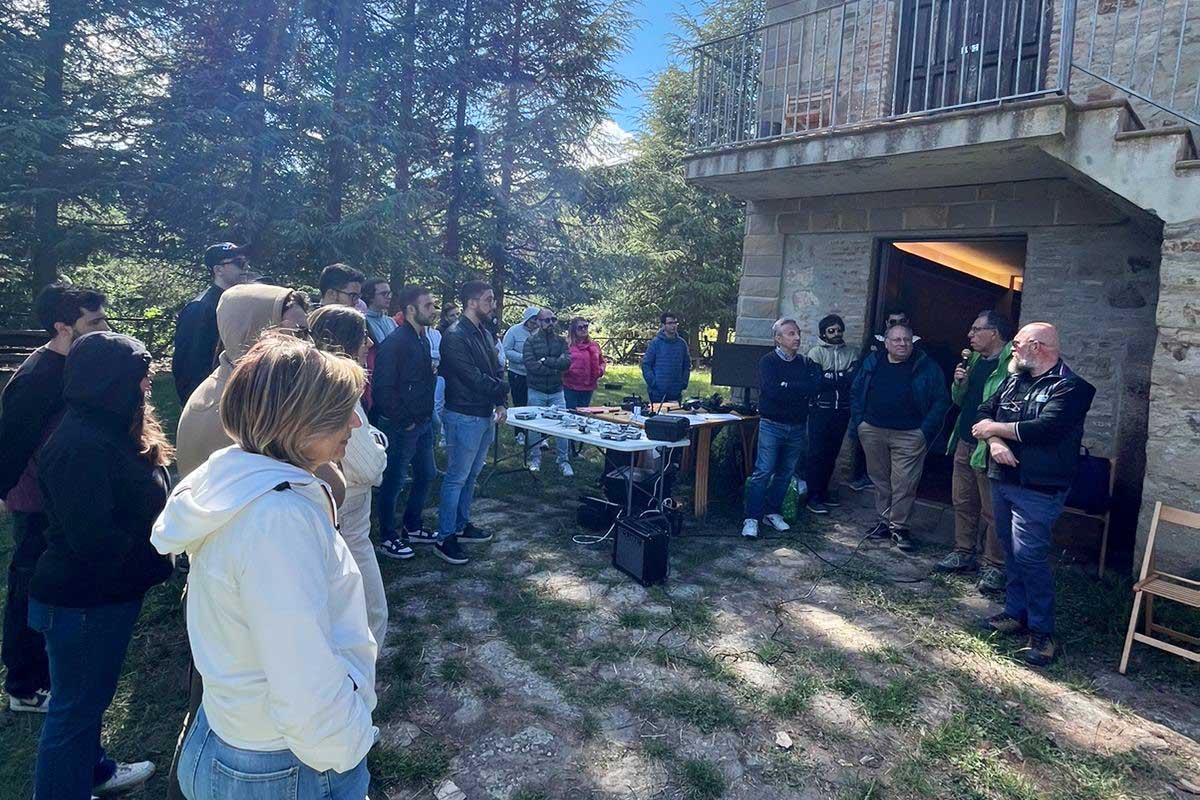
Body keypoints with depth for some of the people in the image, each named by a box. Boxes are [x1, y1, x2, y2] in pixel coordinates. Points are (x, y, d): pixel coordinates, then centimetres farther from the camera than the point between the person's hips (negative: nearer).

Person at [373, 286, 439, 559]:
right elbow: (384, 389, -22)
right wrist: (405, 420, -16)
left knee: (426, 475, 18)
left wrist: (427, 415, 11)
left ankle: (412, 527, 35)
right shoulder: (395, 343, -19)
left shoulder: (423, 339, 9)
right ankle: (387, 538, 20)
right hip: (401, 427, -9)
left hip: (423, 422, 9)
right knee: (394, 483, 5)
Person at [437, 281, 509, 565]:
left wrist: (500, 403, 0)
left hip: (486, 414, 9)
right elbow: (473, 378, -21)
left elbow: (496, 371, 15)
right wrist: (504, 390, -8)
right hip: (465, 416, -9)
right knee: (456, 478, -2)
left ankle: (461, 525, 31)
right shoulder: (455, 336, -16)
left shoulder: (485, 334, 12)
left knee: (471, 475, 18)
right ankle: (444, 538, 7)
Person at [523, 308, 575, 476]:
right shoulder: (531, 341, -4)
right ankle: (535, 459, 23)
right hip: (536, 392, -2)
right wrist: (555, 367, -12)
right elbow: (530, 365, -17)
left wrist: (545, 361, -16)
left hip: (557, 392, 2)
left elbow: (567, 362, -11)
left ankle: (563, 460, 12)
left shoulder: (561, 341, 4)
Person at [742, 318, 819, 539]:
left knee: (785, 473, 11)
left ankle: (773, 512, 24)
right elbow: (772, 390, -20)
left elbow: (812, 388, -9)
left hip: (797, 427, 5)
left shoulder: (806, 363, 9)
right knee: (763, 472, -7)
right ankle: (752, 518, -3)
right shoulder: (768, 361, -4)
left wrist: (785, 385, -14)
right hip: (772, 425, -5)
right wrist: (798, 390, -12)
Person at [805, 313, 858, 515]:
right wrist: (843, 378, -9)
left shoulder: (850, 354, 10)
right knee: (817, 453, -3)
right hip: (821, 409, -4)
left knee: (832, 453, 11)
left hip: (842, 410, 4)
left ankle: (823, 491, 23)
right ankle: (812, 497, 1)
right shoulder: (816, 352, -1)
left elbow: (855, 380, -3)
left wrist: (830, 377, -14)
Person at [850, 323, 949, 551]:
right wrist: (858, 421, 4)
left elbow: (941, 401, -2)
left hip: (909, 436, -3)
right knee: (879, 479, 11)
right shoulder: (872, 363, 7)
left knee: (904, 482, -3)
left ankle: (899, 526, 9)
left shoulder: (926, 367, -2)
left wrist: (926, 430, -10)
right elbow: (855, 392, 13)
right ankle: (884, 521, 24)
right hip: (873, 432, 4)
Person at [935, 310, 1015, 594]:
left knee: (992, 510, 2)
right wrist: (959, 383, -1)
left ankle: (995, 565, 14)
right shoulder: (974, 360, 12)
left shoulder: (1011, 363, -16)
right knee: (962, 502, 17)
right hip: (965, 442, 9)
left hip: (989, 449, -8)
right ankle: (964, 553, 30)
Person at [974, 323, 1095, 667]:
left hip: (1038, 489, -7)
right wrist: (995, 441, -14)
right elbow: (984, 413, 7)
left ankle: (1042, 631, 4)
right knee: (1011, 552, 14)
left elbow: (1044, 429, -25)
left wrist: (994, 428, -13)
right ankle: (1016, 613, 27)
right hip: (1002, 481, 8)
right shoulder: (1013, 381, 12)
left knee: (1029, 557, -9)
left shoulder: (1071, 387, -12)